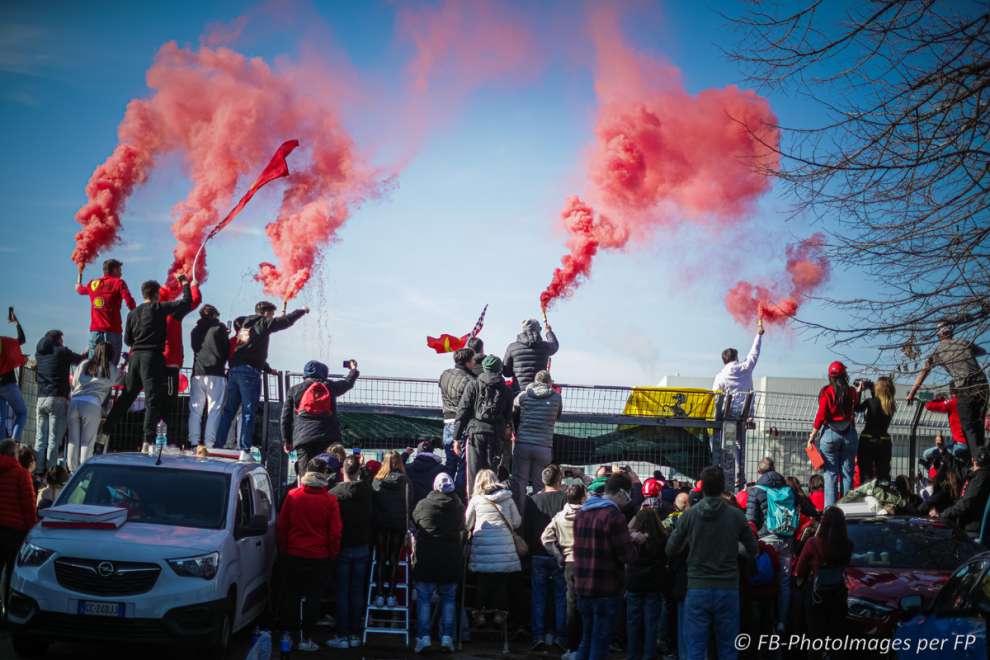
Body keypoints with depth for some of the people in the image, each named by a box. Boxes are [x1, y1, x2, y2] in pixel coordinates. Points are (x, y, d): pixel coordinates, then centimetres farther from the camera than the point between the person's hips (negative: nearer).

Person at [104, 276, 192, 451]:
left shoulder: (133, 313, 12)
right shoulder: (159, 308, -3)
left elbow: (127, 339, 16)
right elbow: (186, 301, -3)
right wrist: (185, 283, 11)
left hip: (135, 356, 6)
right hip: (153, 356, -6)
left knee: (126, 396, 14)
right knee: (152, 398, -7)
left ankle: (105, 429, 15)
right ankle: (148, 438, -14)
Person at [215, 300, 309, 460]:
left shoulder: (244, 323, 22)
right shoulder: (263, 323, 2)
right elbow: (286, 321, 5)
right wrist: (303, 311, 21)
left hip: (234, 370, 7)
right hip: (250, 371, -7)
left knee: (228, 411, 9)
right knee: (248, 412, -6)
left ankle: (217, 445, 7)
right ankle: (244, 450, -10)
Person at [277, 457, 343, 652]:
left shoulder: (293, 496, -7)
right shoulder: (330, 501, -9)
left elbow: (281, 526, 0)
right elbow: (335, 532, -4)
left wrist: (282, 548, 13)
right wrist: (332, 554, 10)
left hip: (293, 554, 1)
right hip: (319, 556, -1)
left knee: (292, 594, 13)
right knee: (313, 596, 7)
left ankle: (290, 634, 17)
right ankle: (306, 638, 7)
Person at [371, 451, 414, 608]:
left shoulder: (376, 480, -3)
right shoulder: (405, 481, -5)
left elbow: (372, 503, 0)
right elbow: (408, 505, -6)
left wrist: (371, 525, 7)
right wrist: (408, 528, 0)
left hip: (380, 525, 1)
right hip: (398, 525, -1)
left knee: (381, 559, 8)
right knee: (394, 559, 6)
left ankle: (379, 595, 4)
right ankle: (391, 595, 4)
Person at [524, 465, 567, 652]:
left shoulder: (531, 500, -1)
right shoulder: (564, 499, -9)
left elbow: (525, 528, 3)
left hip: (537, 554, 2)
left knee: (538, 597, 7)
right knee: (561, 596, 7)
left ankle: (539, 637, 3)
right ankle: (560, 637, 6)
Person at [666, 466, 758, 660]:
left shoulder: (689, 515, -5)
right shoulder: (736, 515, -4)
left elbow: (670, 551, 2)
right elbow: (752, 551, 6)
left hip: (697, 589, 0)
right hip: (728, 589, 1)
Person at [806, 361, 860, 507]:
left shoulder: (826, 392, -6)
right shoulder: (852, 392, 0)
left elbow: (821, 416, -9)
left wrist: (812, 436, -3)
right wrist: (860, 390, 29)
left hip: (830, 434, -2)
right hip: (850, 435, 2)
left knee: (831, 473, 0)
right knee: (847, 473, 6)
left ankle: (830, 508, -5)